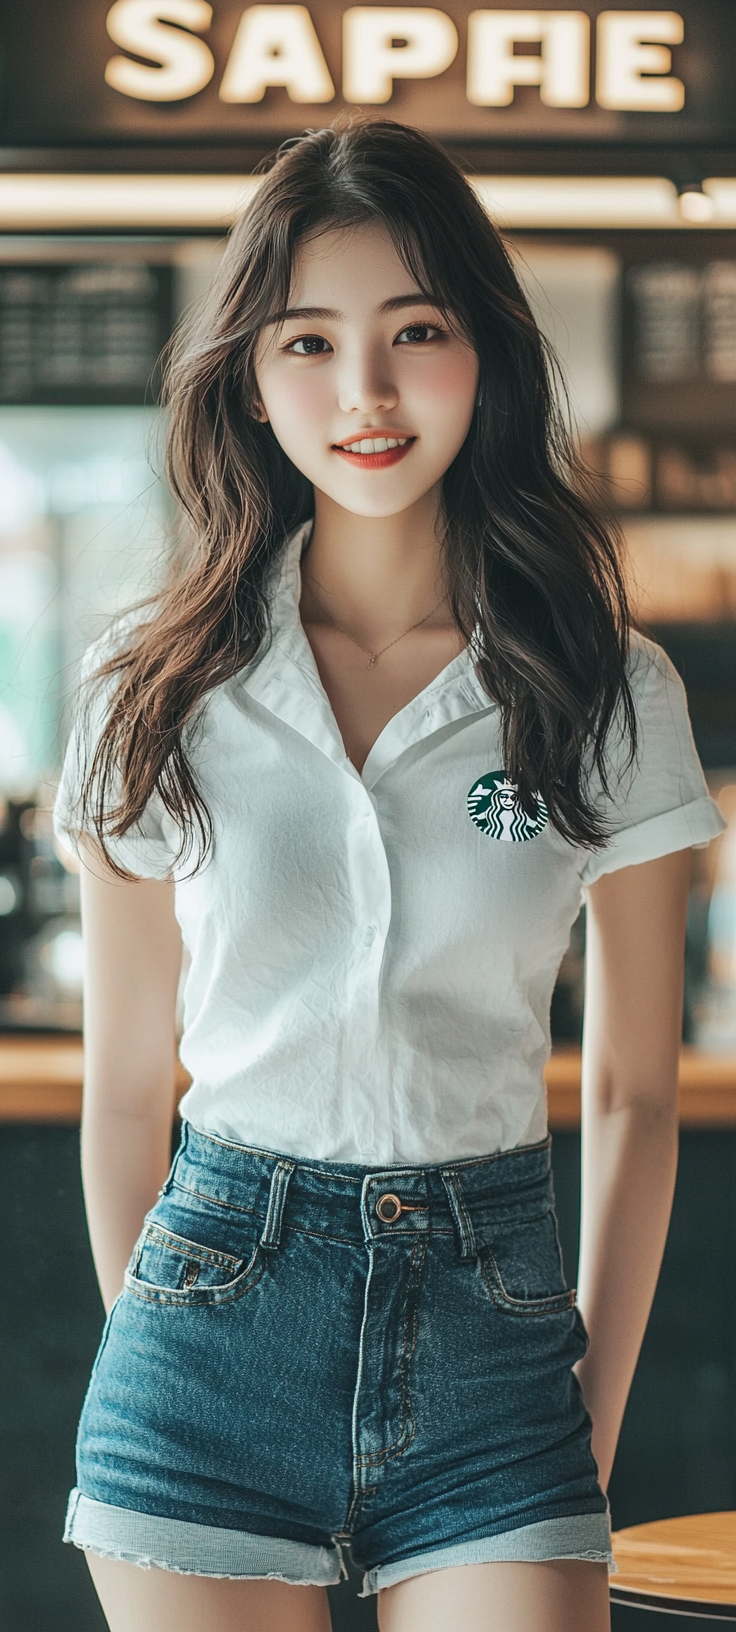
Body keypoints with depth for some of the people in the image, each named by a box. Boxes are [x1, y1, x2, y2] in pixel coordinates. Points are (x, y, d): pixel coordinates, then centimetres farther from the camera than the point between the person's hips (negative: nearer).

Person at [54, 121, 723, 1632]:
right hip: (218, 1312, 0)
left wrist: (597, 1422, 5)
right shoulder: (156, 691, 1)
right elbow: (125, 1082, 7)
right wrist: (147, 1355, 6)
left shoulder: (613, 697, 1)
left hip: (493, 1331, 0)